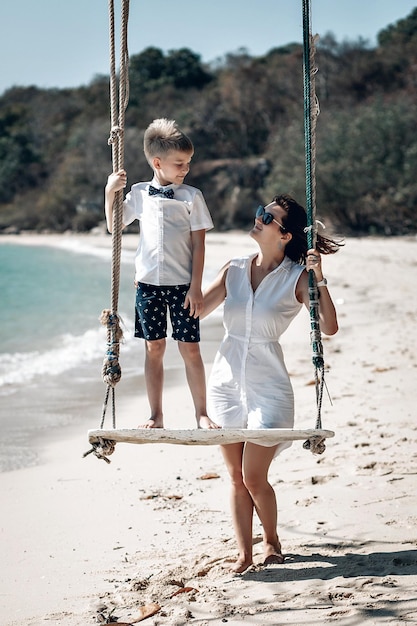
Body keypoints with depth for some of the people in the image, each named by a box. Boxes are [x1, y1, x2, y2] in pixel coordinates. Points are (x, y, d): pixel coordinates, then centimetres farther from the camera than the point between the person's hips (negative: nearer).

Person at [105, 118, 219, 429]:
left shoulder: (192, 196, -2)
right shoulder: (139, 194, 5)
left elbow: (199, 244, -3)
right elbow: (114, 226, 16)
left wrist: (196, 287, -8)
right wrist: (110, 194, 1)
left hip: (183, 285, -2)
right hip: (148, 283, 2)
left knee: (190, 348, -1)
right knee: (154, 347, 5)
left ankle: (202, 414, 7)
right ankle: (156, 416, 12)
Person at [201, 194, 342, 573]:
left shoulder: (296, 277, -7)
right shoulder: (235, 270, 5)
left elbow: (329, 328, -16)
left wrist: (319, 281, -25)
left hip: (268, 388, -4)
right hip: (226, 384, 4)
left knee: (254, 479, -4)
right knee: (237, 478, 7)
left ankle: (272, 540, 22)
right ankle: (244, 552, 18)